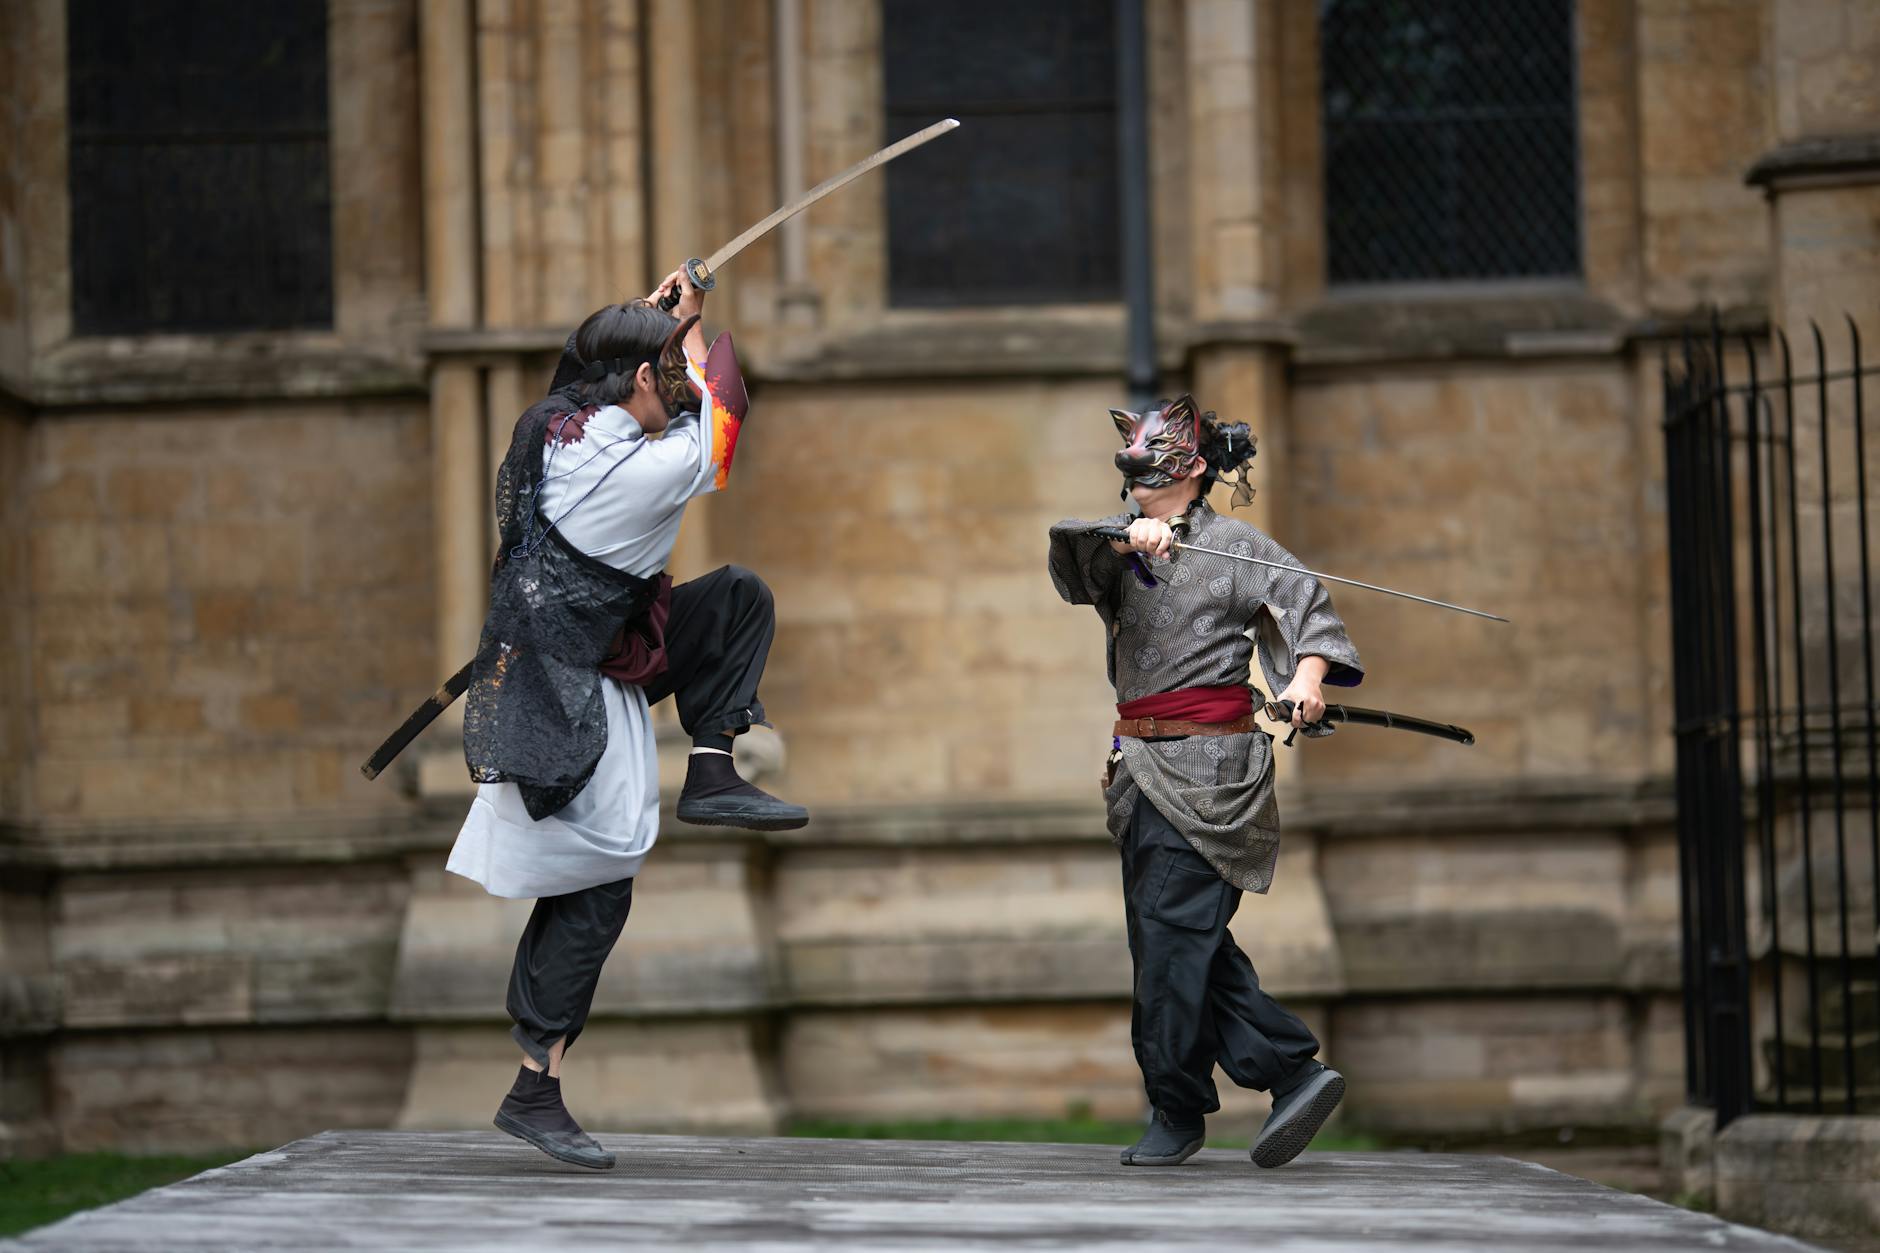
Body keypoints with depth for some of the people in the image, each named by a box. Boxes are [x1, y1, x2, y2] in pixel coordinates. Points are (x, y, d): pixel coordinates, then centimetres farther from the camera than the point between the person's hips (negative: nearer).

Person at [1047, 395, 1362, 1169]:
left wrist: (1308, 678, -22)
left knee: (1171, 930, -11)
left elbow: (1310, 607, -4)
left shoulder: (1234, 546, 0)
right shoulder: (1121, 551, 15)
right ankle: (1295, 1073, 9)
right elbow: (1069, 551, -5)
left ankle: (1177, 1111, -4)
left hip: (1209, 765, -7)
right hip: (1145, 769, 7)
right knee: (1178, 939, 5)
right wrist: (1128, 537, -25)